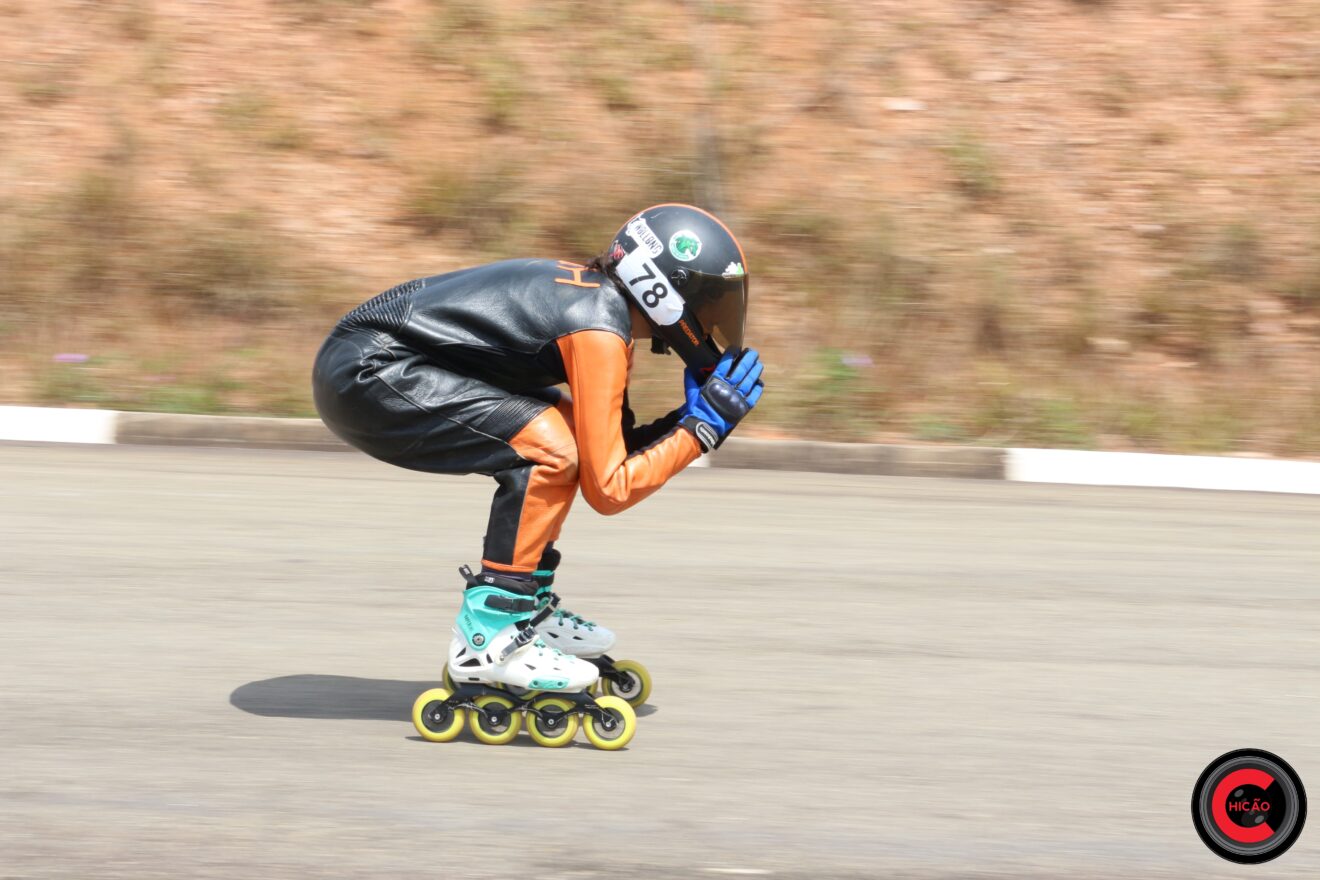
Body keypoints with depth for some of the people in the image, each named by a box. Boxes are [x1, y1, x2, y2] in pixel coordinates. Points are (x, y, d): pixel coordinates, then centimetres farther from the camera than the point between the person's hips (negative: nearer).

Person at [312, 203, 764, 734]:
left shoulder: (594, 294, 12)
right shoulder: (600, 332, -16)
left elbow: (601, 449, 19)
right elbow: (607, 489, -16)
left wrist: (686, 419, 7)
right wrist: (702, 428, -9)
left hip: (377, 363, 10)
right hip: (363, 378, -10)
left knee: (565, 429, 14)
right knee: (548, 448, -19)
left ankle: (529, 609, 17)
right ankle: (484, 639, -14)